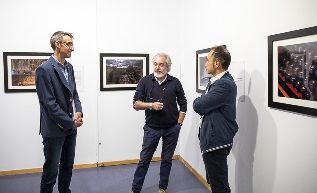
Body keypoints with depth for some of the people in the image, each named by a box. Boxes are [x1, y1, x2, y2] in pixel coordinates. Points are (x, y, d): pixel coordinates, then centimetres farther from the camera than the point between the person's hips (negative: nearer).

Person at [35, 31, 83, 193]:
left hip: (71, 127, 7)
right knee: (51, 171, 6)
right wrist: (70, 122, -14)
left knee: (67, 166, 19)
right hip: (55, 129, -7)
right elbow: (49, 103, -19)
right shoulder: (44, 69, -15)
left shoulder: (69, 67, 8)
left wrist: (78, 112, -5)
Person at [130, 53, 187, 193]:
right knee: (144, 159, 7)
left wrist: (179, 123, 1)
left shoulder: (175, 82, -2)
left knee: (167, 159, 13)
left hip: (172, 129, 1)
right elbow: (136, 104, -5)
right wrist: (151, 105, -20)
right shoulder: (145, 81, -4)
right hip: (152, 128, -1)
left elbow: (183, 104, 6)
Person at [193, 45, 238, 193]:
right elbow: (205, 107, 14)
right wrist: (201, 102, -7)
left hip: (216, 141, -10)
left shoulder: (225, 84, -21)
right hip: (212, 139, 10)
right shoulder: (216, 81, 12)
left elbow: (199, 106, -23)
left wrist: (197, 101, -2)